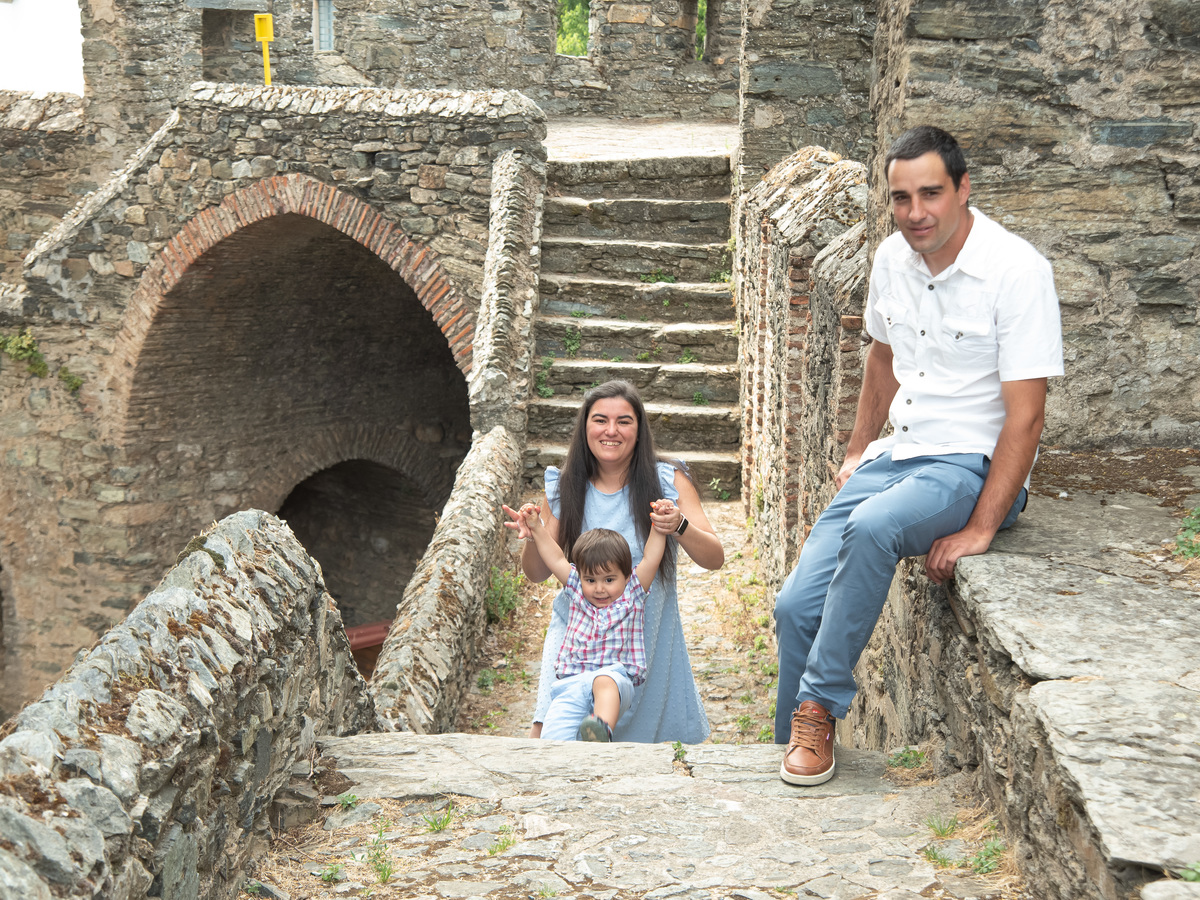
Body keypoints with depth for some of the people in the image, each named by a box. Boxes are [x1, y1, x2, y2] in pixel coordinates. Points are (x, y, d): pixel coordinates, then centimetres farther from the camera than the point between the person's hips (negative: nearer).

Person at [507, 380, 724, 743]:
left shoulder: (668, 482, -4)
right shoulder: (564, 489, 0)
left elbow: (714, 558, -7)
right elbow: (537, 573, 7)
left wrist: (680, 527, -27)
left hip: (649, 634, 0)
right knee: (547, 733, -15)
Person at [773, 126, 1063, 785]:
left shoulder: (1017, 271, -16)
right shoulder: (893, 258, 4)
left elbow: (1025, 415, -18)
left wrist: (979, 530, -22)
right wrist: (857, 450, 21)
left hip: (972, 465, -6)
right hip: (897, 455, 6)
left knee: (872, 527, -37)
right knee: (796, 605, -8)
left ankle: (820, 707, -21)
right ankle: (792, 752, 12)